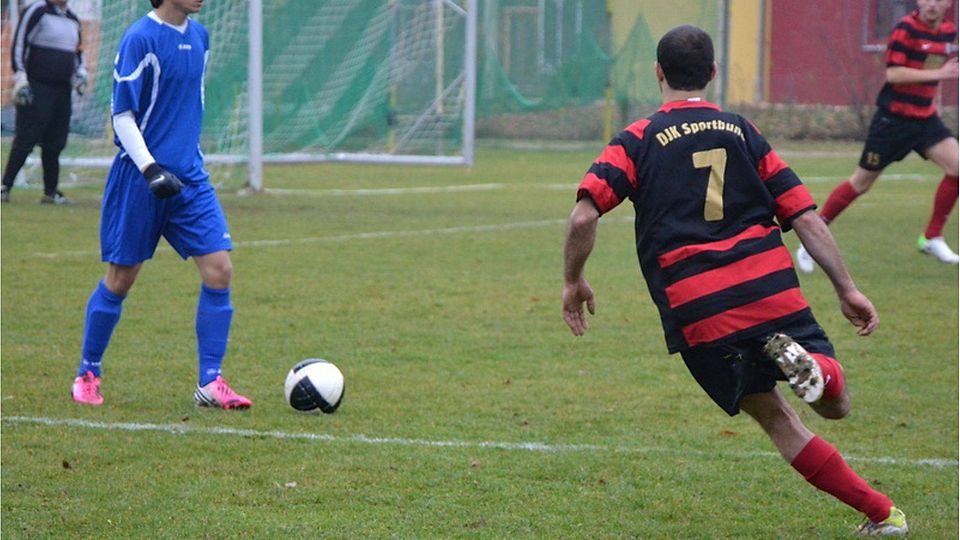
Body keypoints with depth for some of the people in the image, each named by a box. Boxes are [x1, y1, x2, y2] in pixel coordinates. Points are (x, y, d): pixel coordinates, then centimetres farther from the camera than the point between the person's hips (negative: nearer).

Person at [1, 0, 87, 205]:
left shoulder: (73, 20, 17)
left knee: (55, 142, 7)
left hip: (63, 90, 7)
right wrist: (20, 79, -16)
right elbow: (19, 44, -9)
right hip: (37, 88, -7)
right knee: (26, 139, -10)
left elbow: (78, 53, 27)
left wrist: (80, 73, 8)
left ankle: (51, 192, 12)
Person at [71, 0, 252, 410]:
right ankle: (87, 374, 22)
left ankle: (210, 383, 0)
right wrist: (151, 169, -22)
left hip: (189, 177, 6)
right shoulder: (140, 39, -12)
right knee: (121, 278, 3)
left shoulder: (199, 37, 10)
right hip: (139, 180, -6)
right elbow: (122, 116, -13)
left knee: (219, 269, -6)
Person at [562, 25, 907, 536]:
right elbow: (806, 218, 9)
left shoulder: (637, 140, 8)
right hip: (771, 288, 1)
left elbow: (583, 216, -5)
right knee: (835, 405, 10)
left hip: (696, 312, -1)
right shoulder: (743, 132, 15)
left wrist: (573, 282, 10)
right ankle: (806, 361, -26)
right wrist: (848, 290, 13)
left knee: (774, 414, 12)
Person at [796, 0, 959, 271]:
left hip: (925, 117, 6)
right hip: (894, 117, -6)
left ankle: (932, 238, 3)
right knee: (861, 182, 1)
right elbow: (893, 73, -25)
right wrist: (938, 74, -26)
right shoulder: (906, 28, -17)